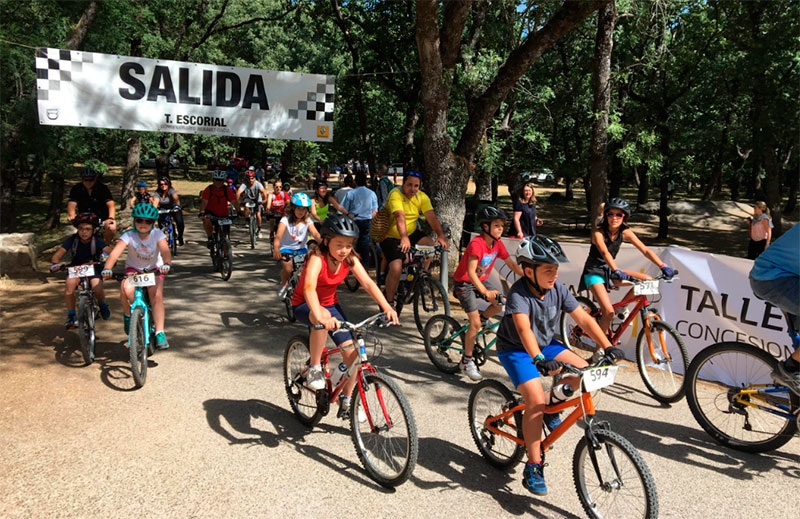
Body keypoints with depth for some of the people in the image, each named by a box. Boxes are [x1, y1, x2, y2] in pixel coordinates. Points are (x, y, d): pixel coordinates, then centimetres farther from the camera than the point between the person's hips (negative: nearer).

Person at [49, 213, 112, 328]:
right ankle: (71, 316, -15)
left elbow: (109, 251, -31)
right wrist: (55, 264, -40)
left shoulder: (96, 241, -18)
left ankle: (103, 304, 12)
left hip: (93, 267, -1)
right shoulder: (73, 240, -15)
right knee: (70, 283, -29)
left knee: (97, 289, -26)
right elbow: (58, 254, -19)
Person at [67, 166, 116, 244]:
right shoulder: (76, 189, -7)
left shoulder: (103, 188, -12)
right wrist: (72, 216, -45)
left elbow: (111, 204, -25)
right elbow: (72, 204, -22)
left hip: (102, 218, -2)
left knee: (112, 228, -31)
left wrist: (111, 218, -46)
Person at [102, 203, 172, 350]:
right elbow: (115, 252, -33)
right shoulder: (129, 235, -20)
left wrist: (166, 264, -56)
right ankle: (128, 314, 2)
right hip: (133, 268, 1)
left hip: (154, 269, -1)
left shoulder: (157, 234, -19)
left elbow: (165, 250, -36)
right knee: (126, 289, -30)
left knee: (157, 295, -25)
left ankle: (160, 333, -17)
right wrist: (107, 268, -51)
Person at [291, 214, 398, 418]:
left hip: (330, 304, 5)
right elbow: (309, 287, -46)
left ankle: (346, 401, 12)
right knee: (323, 318, -41)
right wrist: (320, 315, -63)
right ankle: (314, 368, -19)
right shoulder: (317, 258, -30)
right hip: (305, 305, -5)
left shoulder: (350, 260, -14)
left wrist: (387, 307, -38)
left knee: (351, 351, -8)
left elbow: (368, 283, -23)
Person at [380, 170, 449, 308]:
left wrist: (441, 235, -33)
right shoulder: (396, 194, -21)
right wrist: (404, 238, -52)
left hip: (412, 233, 5)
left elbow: (431, 217, -16)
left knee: (431, 246, -21)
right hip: (391, 236, -5)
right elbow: (400, 216, -37)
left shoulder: (422, 197, -4)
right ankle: (389, 302, -3)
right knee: (396, 268, -23)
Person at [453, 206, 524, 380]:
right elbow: (471, 272, -32)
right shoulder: (476, 244, -26)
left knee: (501, 302, -16)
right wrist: (485, 291, -42)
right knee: (475, 323, -11)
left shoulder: (497, 244, -5)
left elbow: (512, 264, -1)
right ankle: (466, 362, 3)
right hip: (464, 283, -7)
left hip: (482, 280, 7)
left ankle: (482, 319, 14)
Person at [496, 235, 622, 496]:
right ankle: (533, 468, -8)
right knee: (536, 401, -22)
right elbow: (524, 329, -44)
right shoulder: (519, 294, -29)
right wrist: (539, 360, -58)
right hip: (516, 350, -6)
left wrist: (608, 347, -25)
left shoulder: (558, 289, -12)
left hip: (545, 344, 6)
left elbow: (584, 318, -15)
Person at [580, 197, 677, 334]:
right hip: (594, 272, -6)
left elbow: (645, 250, -12)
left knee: (647, 280, -9)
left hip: (609, 270, 6)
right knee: (609, 311, -21)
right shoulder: (598, 232, -20)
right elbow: (605, 253, -37)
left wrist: (663, 267, -25)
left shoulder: (625, 232, -6)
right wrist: (617, 271, -52)